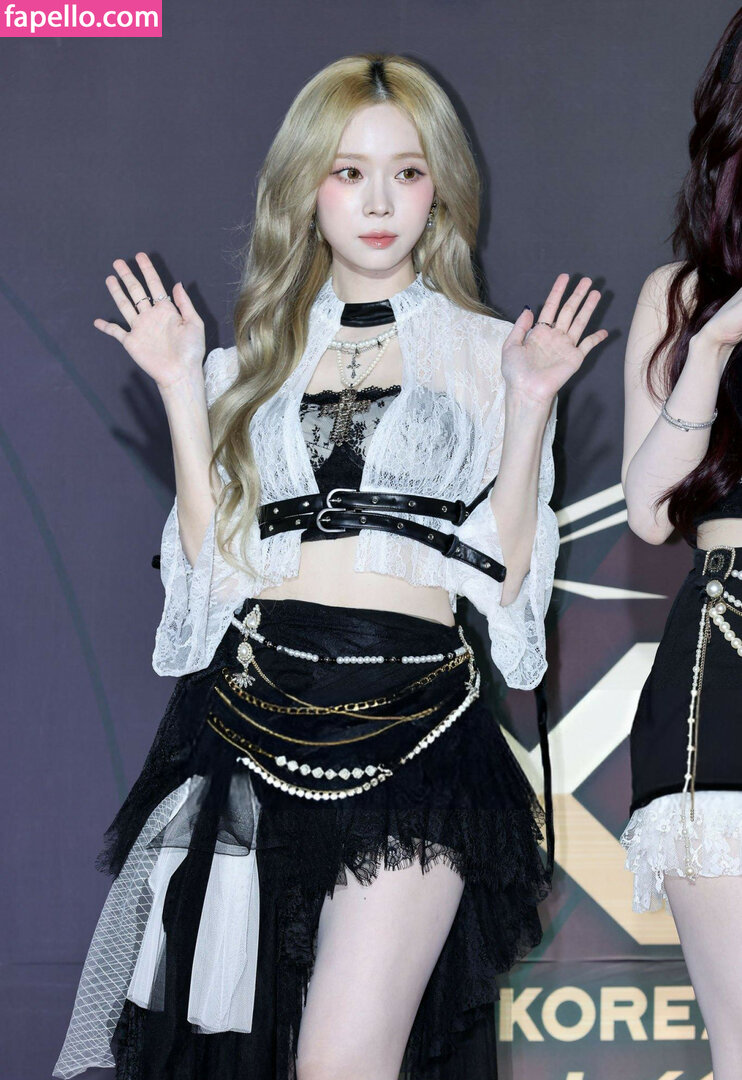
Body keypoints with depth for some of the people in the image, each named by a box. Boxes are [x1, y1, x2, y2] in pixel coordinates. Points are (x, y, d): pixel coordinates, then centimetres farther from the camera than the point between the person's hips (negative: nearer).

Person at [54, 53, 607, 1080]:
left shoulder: (485, 351, 9)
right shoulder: (263, 352, 15)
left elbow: (506, 568, 1)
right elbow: (213, 552, 6)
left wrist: (530, 403, -7)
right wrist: (181, 389, 2)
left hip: (412, 724, -3)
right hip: (256, 713, 3)